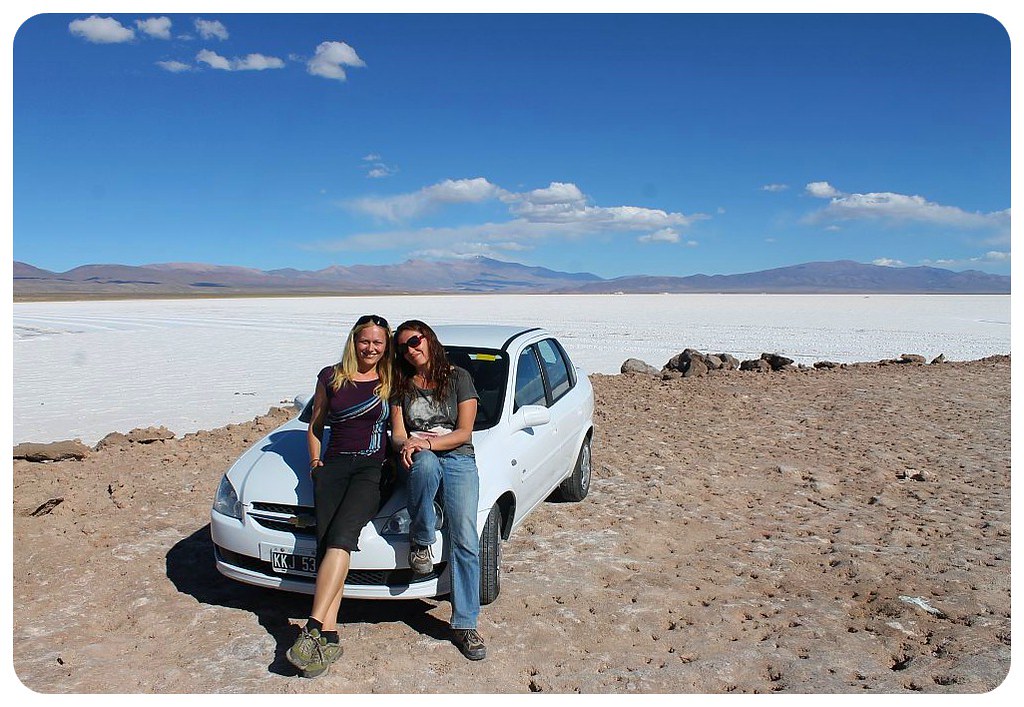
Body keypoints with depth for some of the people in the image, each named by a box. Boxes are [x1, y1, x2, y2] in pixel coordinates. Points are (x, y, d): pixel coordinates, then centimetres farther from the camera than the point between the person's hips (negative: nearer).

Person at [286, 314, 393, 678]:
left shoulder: (391, 383, 11)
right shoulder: (331, 376, 15)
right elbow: (315, 426, 22)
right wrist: (315, 461, 12)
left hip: (372, 468, -2)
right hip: (333, 466, 2)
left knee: (340, 536, -24)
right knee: (327, 542, -15)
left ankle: (314, 627, -29)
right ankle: (328, 636, -17)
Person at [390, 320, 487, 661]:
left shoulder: (458, 377, 6)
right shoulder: (401, 385, 15)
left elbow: (464, 433, 0)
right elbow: (398, 433, 9)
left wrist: (425, 443, -15)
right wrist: (406, 445, -16)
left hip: (459, 460, -1)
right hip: (419, 458, 1)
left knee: (465, 540, -17)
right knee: (426, 464, -39)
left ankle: (465, 624, -10)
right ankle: (421, 540, -18)